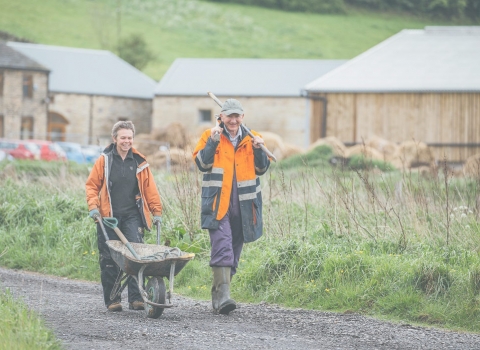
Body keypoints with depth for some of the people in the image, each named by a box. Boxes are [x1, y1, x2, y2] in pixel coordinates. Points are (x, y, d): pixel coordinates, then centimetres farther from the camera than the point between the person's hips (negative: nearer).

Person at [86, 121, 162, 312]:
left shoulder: (139, 162, 8)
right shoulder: (105, 160, 4)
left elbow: (150, 188, 12)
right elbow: (92, 185, 7)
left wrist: (156, 211, 8)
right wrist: (93, 206, -6)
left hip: (132, 216, 0)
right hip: (109, 217, 0)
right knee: (109, 260, 1)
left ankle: (136, 298, -9)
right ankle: (112, 300, 10)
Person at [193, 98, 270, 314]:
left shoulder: (251, 138, 12)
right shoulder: (210, 136, 4)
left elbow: (262, 169, 9)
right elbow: (201, 164, -6)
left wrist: (259, 150, -8)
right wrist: (213, 142, -17)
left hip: (243, 205, 4)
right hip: (217, 203, -4)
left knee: (234, 249, 10)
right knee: (222, 247, -18)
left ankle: (218, 294, 21)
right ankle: (223, 295, -26)